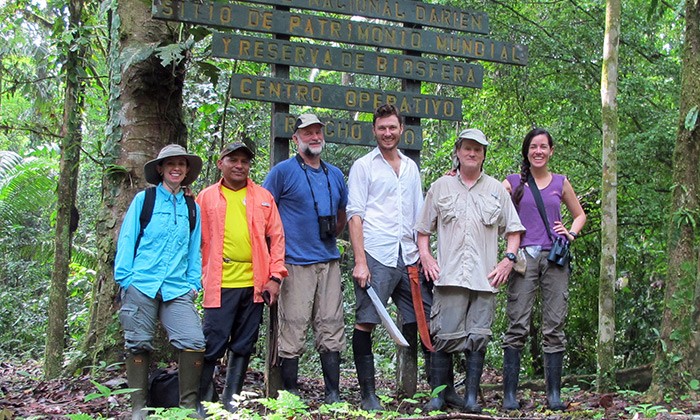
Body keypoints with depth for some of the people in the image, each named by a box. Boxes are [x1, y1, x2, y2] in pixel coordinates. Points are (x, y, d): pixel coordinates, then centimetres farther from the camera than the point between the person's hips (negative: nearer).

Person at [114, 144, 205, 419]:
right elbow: (127, 240, 5)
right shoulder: (144, 200, 6)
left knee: (194, 341, -13)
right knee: (139, 344, 2)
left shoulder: (193, 207, 14)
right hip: (141, 285, -2)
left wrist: (194, 282, 10)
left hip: (177, 289, 2)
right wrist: (124, 276, -2)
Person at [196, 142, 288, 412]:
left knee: (243, 346, 9)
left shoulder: (263, 197, 11)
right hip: (220, 284, -2)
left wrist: (275, 277, 0)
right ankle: (202, 400, 10)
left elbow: (276, 237, 8)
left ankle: (231, 401, 19)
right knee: (213, 345, -3)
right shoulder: (207, 197, 8)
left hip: (255, 284, 3)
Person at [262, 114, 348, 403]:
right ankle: (290, 395, 5)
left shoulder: (335, 175, 15)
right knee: (293, 330, -4)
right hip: (296, 263, -5)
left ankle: (333, 395, 11)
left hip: (329, 262, 5)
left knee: (331, 330, 5)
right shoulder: (283, 171, -2)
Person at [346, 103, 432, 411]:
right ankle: (368, 394, 3)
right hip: (376, 256, -4)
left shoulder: (411, 167, 19)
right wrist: (360, 261, -11)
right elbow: (355, 214, -3)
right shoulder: (364, 166, 5)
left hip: (408, 258, 5)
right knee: (365, 322, -4)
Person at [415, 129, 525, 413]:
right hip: (448, 274, -1)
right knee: (444, 336, -5)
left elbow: (513, 229, 17)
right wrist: (425, 256, 3)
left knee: (478, 337, 0)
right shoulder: (440, 187, 14)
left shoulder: (497, 189, 15)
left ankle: (471, 398, 5)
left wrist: (508, 259, 3)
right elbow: (423, 229, 17)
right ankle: (438, 395, 3)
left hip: (485, 277, 1)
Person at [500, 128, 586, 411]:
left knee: (554, 328, 1)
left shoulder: (561, 183, 16)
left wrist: (571, 234, 9)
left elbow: (580, 214, 26)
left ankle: (554, 393, 7)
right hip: (524, 257, -2)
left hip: (555, 258, 2)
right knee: (517, 327, -7)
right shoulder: (513, 183, 9)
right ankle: (509, 393, -5)